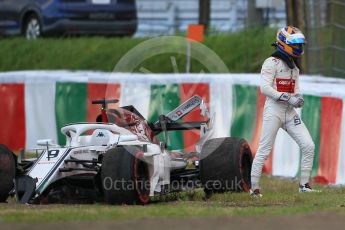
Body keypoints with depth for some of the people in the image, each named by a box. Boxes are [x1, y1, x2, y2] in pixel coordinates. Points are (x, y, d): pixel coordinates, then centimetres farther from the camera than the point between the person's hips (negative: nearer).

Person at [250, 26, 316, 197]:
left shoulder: (294, 66, 18)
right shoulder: (272, 63, -8)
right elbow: (265, 87, -17)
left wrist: (298, 99, -1)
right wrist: (287, 98, -21)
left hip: (290, 112, 7)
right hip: (274, 111, -7)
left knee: (308, 146, -1)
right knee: (264, 151, -6)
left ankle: (304, 185, 7)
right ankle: (254, 188, 2)